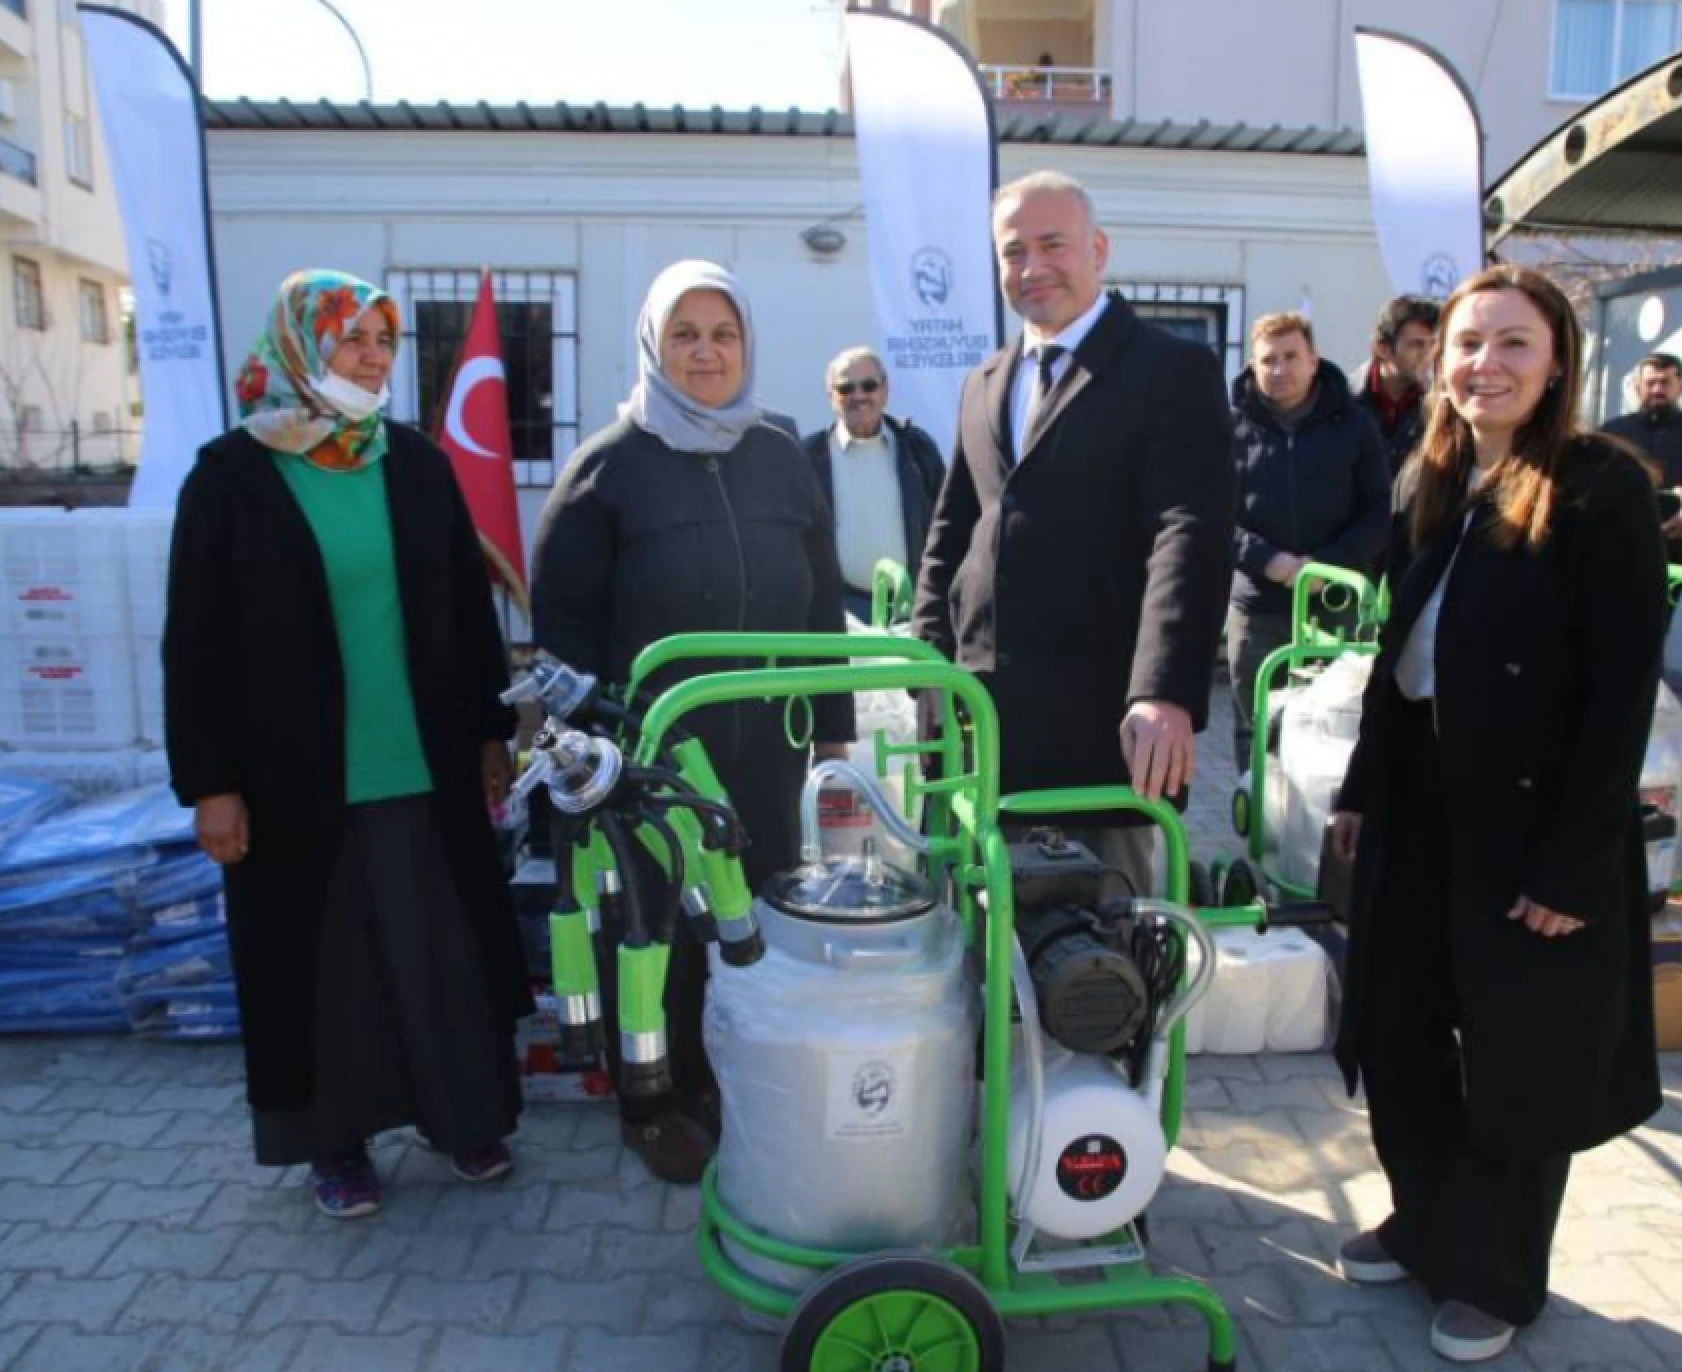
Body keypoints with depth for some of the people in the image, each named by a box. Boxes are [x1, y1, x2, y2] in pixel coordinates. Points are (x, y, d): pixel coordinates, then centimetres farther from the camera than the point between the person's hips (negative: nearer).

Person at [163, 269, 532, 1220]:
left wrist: (492, 733, 7)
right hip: (295, 776, -2)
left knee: (446, 946, 11)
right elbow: (196, 642, -4)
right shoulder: (232, 476, -4)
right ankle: (337, 1139, 28)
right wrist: (209, 782, -7)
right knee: (320, 956, 9)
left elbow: (471, 607, 8)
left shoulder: (419, 464, 5)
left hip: (427, 768, 3)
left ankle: (464, 1112, 29)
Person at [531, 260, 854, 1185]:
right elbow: (560, 619, -4)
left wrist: (833, 725, 9)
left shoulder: (780, 460, 9)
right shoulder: (609, 464, -3)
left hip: (765, 752, 4)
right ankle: (652, 1106, 29)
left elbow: (823, 606, 12)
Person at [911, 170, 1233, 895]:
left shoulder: (1174, 371, -3)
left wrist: (1166, 694, -24)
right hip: (982, 714, 6)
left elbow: (1191, 536, -14)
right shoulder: (984, 384, 17)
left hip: (1103, 722, -5)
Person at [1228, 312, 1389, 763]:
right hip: (1256, 607, 0)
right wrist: (1269, 561, -16)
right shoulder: (1232, 427, 2)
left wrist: (1326, 565, -13)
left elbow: (1380, 512, 2)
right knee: (1256, 732, 9)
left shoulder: (1353, 424, 4)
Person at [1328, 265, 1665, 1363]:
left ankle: (1495, 1276, 31)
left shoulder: (1604, 487, -11)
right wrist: (1363, 787, 11)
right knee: (1400, 1034, 15)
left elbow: (1624, 687, -15)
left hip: (1536, 821, -6)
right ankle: (1426, 1224, 38)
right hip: (1421, 807, 6)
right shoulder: (1426, 483, 8)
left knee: (1519, 1059, 10)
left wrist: (1576, 860, -18)